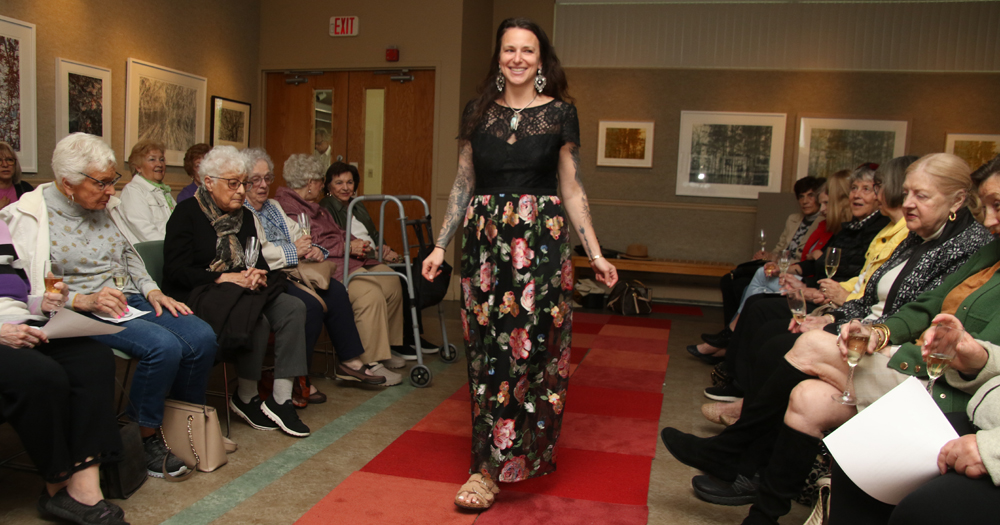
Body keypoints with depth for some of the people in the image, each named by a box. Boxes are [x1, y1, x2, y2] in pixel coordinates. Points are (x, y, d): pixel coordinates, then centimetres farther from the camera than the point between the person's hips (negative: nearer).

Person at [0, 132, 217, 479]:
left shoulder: (103, 207, 14)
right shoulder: (31, 216, -6)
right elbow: (34, 287, -11)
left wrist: (152, 291, 7)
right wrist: (84, 300, -23)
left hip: (130, 301, 7)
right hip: (82, 314, -6)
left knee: (201, 337, -17)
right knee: (163, 345, -32)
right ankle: (148, 438, -11)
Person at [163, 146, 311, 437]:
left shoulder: (244, 216, 16)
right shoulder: (187, 213, -3)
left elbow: (258, 260, 15)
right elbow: (175, 271, -12)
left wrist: (258, 274, -11)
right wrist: (224, 278, -21)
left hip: (244, 289, 7)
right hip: (200, 293, -6)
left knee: (293, 308, -20)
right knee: (257, 320, -33)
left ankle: (281, 399, -21)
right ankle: (244, 398, -10)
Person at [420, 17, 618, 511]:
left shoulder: (559, 113, 3)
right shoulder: (477, 112, 9)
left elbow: (571, 190, 4)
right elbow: (463, 185, 12)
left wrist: (595, 253, 1)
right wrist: (441, 245, 7)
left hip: (540, 241, -2)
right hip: (485, 240, 3)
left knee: (530, 346, -6)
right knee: (488, 349, 5)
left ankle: (491, 467, 1)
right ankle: (492, 459, 18)